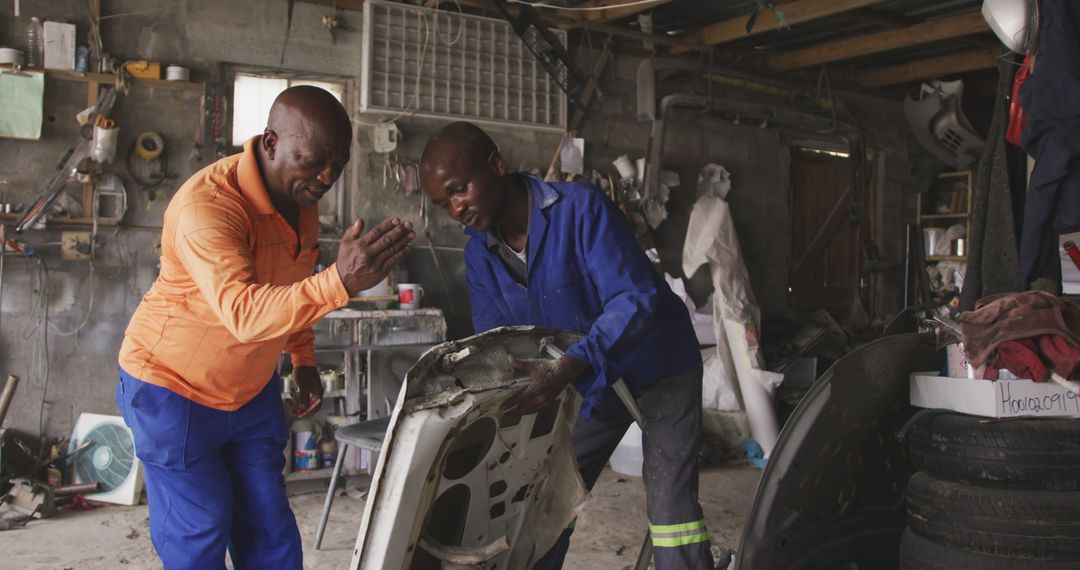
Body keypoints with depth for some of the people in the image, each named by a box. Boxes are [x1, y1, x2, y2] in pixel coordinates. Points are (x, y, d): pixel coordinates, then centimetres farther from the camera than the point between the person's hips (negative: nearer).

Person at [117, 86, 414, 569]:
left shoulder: (301, 198, -3)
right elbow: (243, 312, -45)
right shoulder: (207, 204, -30)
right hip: (173, 389, -6)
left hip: (251, 389, 7)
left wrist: (304, 361, 9)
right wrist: (341, 281, -58)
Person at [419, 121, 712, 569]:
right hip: (590, 383, 6)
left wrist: (564, 371, -48)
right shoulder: (479, 252, -7)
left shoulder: (581, 208, -29)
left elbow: (635, 299, -35)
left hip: (660, 366, -6)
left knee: (670, 506, -12)